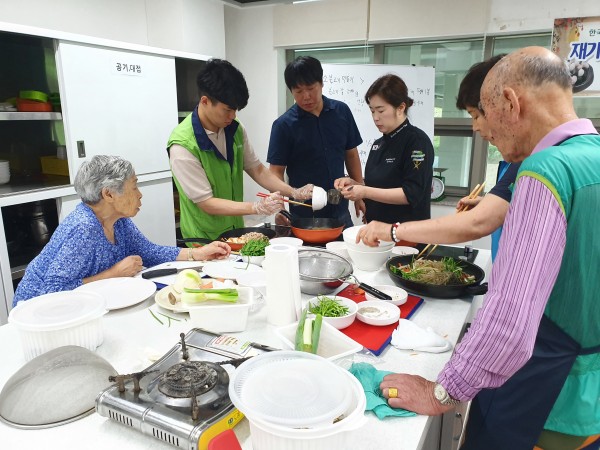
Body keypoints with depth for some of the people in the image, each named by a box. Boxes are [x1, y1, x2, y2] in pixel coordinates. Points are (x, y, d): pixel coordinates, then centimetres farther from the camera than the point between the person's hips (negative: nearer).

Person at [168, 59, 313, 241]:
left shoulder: (234, 129, -4)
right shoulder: (182, 145, -23)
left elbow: (256, 170, 5)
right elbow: (206, 203, -21)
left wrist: (294, 193, -7)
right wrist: (258, 207, -29)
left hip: (237, 231, 5)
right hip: (204, 240, -5)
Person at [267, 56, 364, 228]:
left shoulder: (341, 111, 0)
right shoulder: (283, 125, -9)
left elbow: (351, 155, 8)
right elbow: (276, 171, -8)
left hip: (340, 210, 3)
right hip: (304, 215, -3)